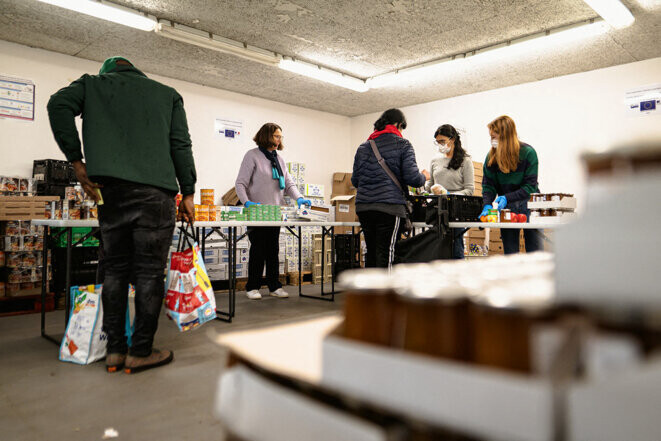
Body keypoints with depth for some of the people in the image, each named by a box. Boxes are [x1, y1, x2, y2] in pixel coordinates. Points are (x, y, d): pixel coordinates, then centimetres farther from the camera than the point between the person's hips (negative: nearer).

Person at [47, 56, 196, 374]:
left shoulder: (93, 83, 19)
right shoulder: (168, 94, 19)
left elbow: (59, 104, -1)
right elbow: (180, 144, 8)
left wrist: (76, 160, 0)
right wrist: (188, 193, 6)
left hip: (110, 189, 2)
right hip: (154, 190, -1)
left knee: (115, 268, 10)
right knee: (149, 271, 0)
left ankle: (114, 350, 14)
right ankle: (141, 351, 5)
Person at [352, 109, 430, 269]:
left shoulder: (363, 147, 16)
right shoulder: (403, 145, 2)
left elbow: (355, 180, 16)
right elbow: (412, 178, -7)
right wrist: (424, 177, 15)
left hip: (363, 206, 5)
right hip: (389, 206, -5)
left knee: (371, 252, 15)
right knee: (385, 254, -2)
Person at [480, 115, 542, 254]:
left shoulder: (528, 152, -12)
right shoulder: (492, 156, -3)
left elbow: (530, 186, -13)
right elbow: (488, 185, -3)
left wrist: (507, 198, -25)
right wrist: (487, 205, -21)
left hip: (528, 203, -2)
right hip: (506, 207, 2)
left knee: (534, 250, 0)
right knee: (510, 252, 2)